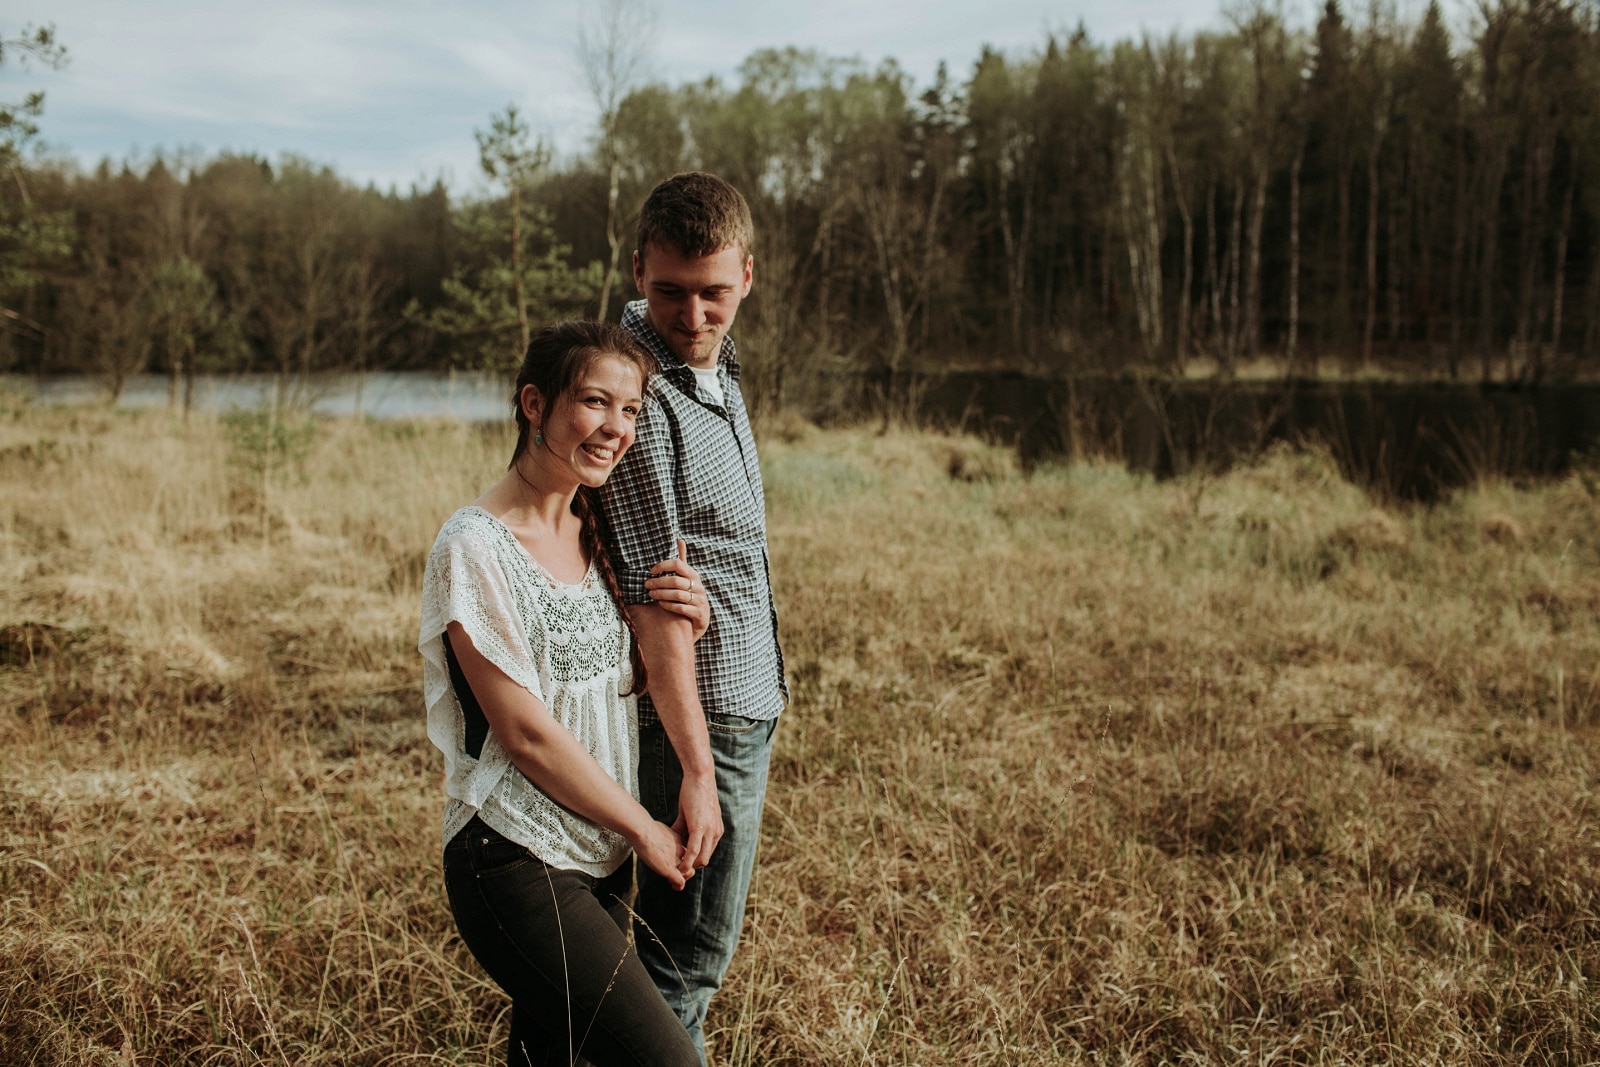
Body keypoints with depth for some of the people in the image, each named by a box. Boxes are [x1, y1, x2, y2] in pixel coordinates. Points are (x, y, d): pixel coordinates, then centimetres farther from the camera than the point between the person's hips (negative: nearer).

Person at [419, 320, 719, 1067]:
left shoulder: (594, 532, 8)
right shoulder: (475, 548, -16)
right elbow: (525, 732, -16)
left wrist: (684, 627, -5)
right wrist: (643, 828, -7)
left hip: (598, 856, 8)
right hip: (514, 863, -8)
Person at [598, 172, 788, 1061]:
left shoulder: (713, 364, 8)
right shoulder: (640, 395, -21)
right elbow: (655, 600, -24)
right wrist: (697, 770, -24)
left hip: (743, 695, 9)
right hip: (700, 710, -9)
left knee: (693, 940, 20)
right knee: (687, 951, 1)